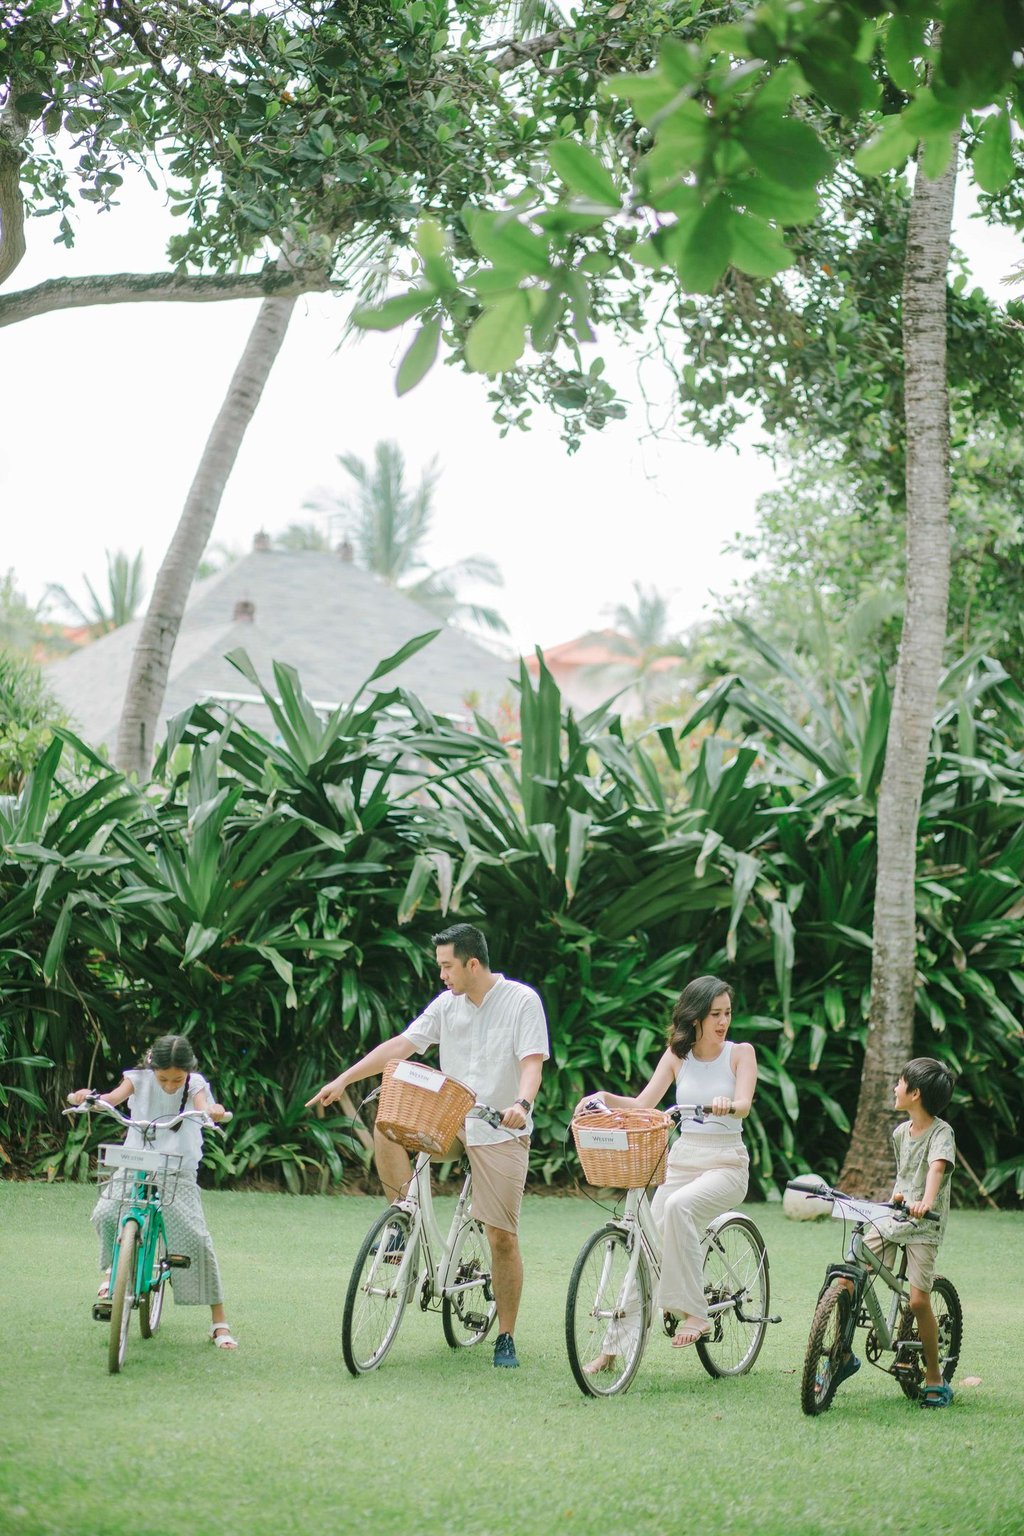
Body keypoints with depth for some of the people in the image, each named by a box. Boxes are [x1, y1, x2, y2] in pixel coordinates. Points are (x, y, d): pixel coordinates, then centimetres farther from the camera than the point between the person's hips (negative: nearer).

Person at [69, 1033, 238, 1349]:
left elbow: (203, 1107, -27)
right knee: (105, 1214, -25)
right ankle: (113, 1269, 9)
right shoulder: (140, 1079, -7)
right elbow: (113, 1098, -23)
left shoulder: (194, 1085, -8)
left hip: (179, 1171, -1)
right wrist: (87, 1097, -45)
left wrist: (214, 1111, -52)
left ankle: (218, 1321, 0)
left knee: (196, 1239, -11)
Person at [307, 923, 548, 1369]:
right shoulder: (447, 1005, 5)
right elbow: (401, 1046, 2)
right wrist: (343, 1080, -5)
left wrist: (522, 1104, -38)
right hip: (452, 1122, 5)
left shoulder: (522, 1001, -9)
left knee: (502, 1236, -5)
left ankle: (506, 1339, 5)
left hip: (502, 1131, -5)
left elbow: (532, 1063, -18)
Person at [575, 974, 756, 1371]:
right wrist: (603, 1097, -14)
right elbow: (643, 1105, 3)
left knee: (678, 1205, -34)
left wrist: (727, 1104, -39)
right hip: (680, 1160, 4)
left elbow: (744, 1105, -16)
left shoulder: (740, 1053, -1)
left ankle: (693, 1311, -28)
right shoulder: (677, 1055, 8)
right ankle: (613, 1346, 2)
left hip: (726, 1164, -4)